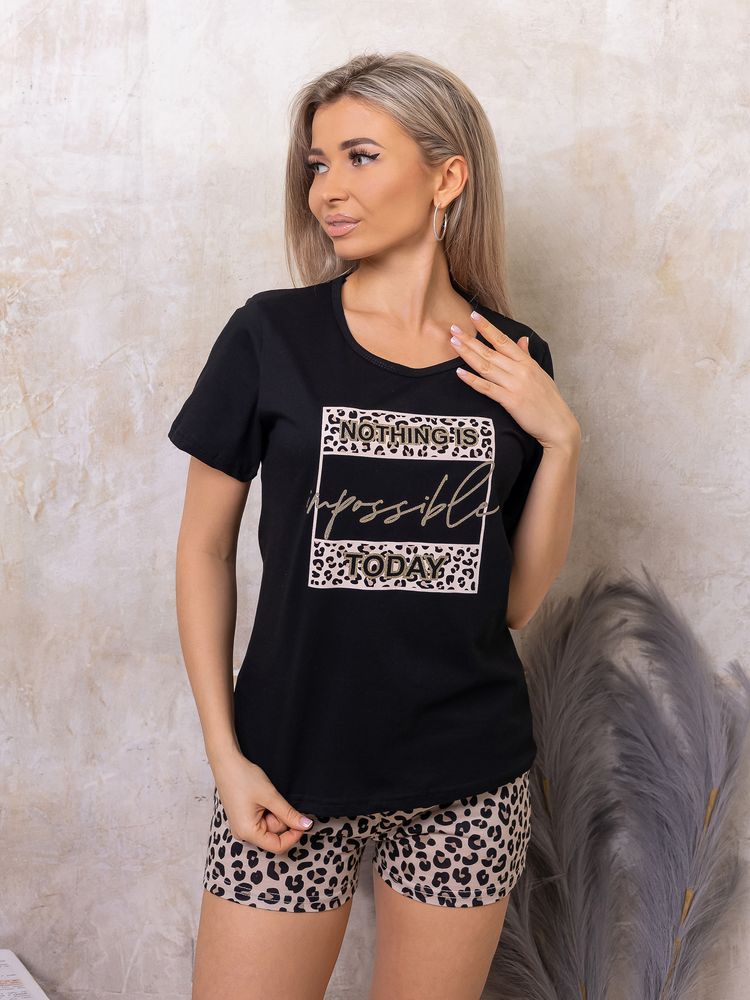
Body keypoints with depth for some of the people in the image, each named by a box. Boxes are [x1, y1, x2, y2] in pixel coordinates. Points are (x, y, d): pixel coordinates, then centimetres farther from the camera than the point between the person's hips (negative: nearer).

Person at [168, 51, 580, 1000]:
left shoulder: (513, 361, 0)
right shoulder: (272, 335, -6)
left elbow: (516, 599, 3)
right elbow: (204, 546, -1)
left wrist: (559, 439, -8)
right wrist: (225, 755, -5)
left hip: (470, 778, 2)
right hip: (293, 770, -1)